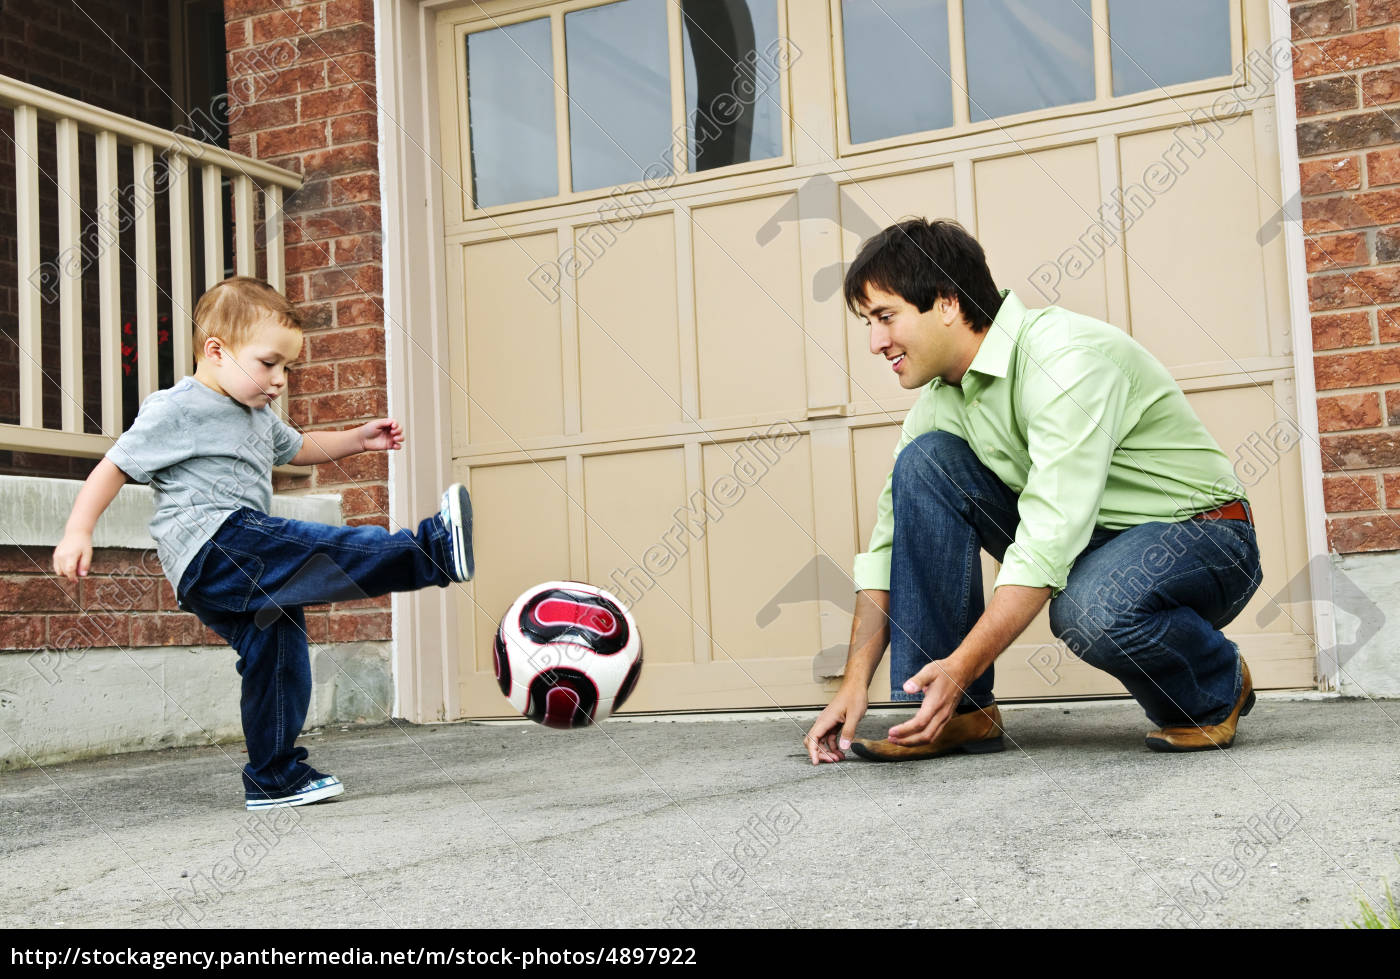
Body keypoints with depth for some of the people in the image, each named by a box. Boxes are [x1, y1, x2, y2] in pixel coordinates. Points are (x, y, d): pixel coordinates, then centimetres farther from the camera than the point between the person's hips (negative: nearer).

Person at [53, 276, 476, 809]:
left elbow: (297, 448, 40)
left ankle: (275, 778, 18)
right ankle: (430, 552, -28)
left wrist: (358, 438, 28)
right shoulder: (177, 410, -5)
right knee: (322, 549, -24)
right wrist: (78, 531, -14)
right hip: (210, 544, -10)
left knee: (278, 657, 10)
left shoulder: (259, 417, 23)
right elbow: (114, 466, -5)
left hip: (241, 574, 10)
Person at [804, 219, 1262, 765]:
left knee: (1090, 608, -40)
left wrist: (961, 666, -34)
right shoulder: (941, 402, -1)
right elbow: (890, 539, 1)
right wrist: (854, 683, -8)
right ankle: (959, 714, -9)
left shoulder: (1066, 357, -26)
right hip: (1083, 545, 7)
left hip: (1202, 537, -7)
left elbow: (1052, 539, -32)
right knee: (925, 462, -12)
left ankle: (1216, 690, -4)